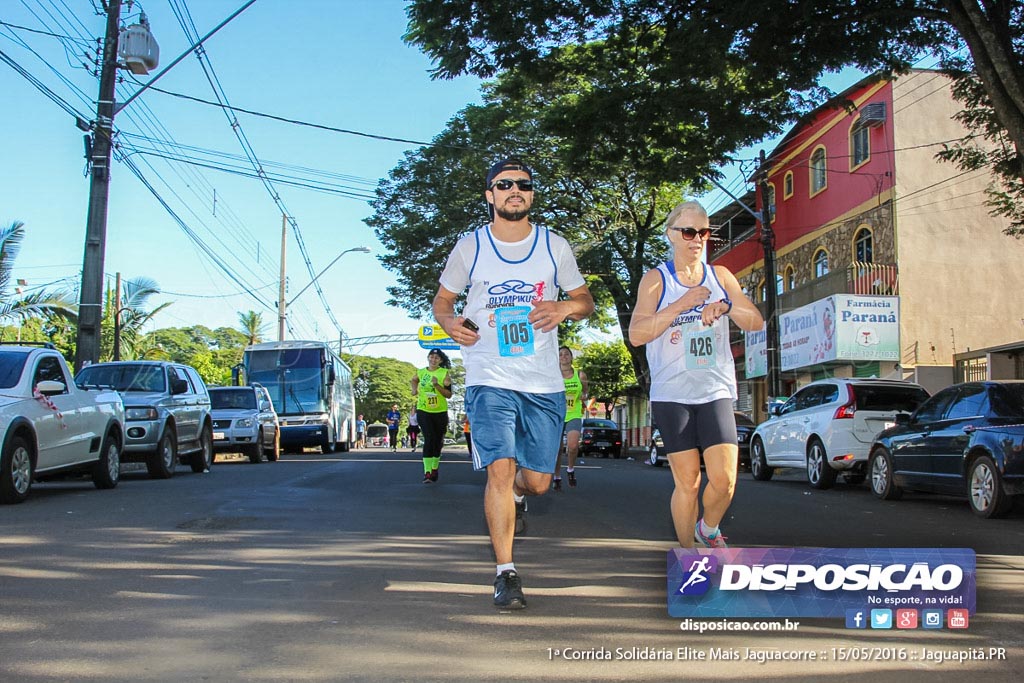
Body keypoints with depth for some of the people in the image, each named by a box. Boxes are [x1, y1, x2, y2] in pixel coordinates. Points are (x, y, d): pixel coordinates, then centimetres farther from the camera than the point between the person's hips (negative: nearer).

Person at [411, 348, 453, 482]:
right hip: (423, 411, 0)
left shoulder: (445, 373, -5)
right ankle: (427, 472, -18)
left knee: (438, 441, 10)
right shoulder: (420, 372, 3)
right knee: (429, 439, -15)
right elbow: (414, 379, 28)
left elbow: (449, 395, -10)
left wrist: (437, 385, -23)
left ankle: (434, 469, 28)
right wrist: (414, 390, 9)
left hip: (440, 412, 0)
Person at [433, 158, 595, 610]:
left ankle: (516, 498, 45)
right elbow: (443, 300, 13)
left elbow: (586, 301, 12)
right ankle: (506, 573, -3)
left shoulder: (554, 247, 5)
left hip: (544, 384, 2)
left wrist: (565, 307, -12)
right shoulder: (470, 248, 3)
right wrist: (450, 323, -10)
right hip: (490, 378, -2)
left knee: (537, 481, 6)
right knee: (500, 469, -15)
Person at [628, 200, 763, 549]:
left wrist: (726, 307, -12)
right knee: (687, 482, -1)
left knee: (724, 479, -9)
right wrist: (683, 303, -19)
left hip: (716, 390, 2)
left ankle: (708, 529, 22)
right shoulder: (655, 279, 1)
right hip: (671, 393, -2)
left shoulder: (720, 276, 11)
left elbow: (756, 322, 8)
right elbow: (636, 334, -11)